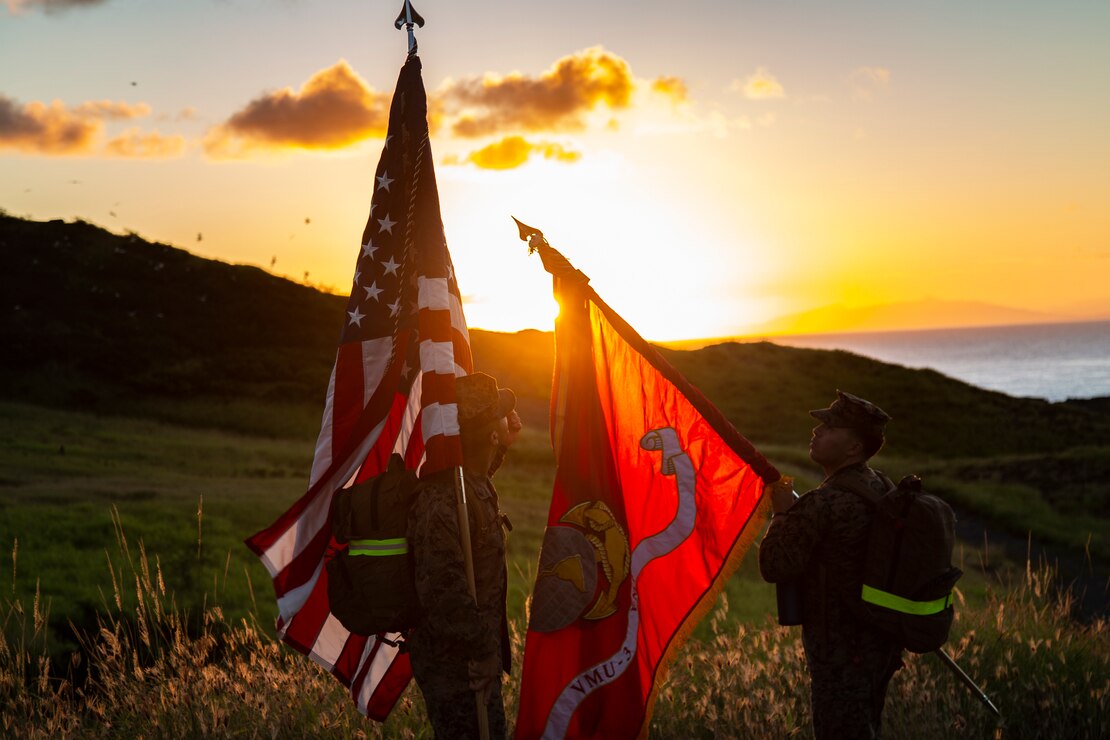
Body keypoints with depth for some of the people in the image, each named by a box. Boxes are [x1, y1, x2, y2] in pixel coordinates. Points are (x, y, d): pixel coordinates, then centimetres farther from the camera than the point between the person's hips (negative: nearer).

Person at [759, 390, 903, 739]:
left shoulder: (823, 504, -25)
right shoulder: (882, 488, 4)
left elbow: (774, 567, -21)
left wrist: (783, 514, -7)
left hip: (841, 652, -9)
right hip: (880, 643, 9)